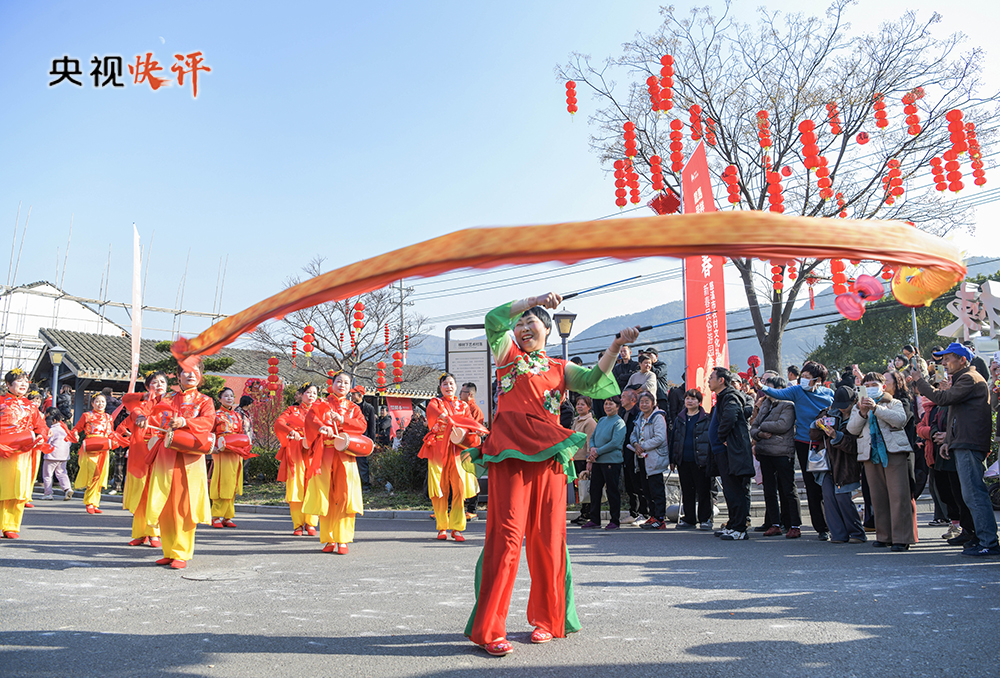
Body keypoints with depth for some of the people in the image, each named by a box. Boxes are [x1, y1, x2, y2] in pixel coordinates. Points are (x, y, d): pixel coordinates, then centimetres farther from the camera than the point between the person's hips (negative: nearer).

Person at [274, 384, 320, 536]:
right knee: (296, 487, -4)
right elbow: (279, 422, -4)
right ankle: (298, 524, 3)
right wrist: (292, 432, -23)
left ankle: (311, 524, 1)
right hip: (295, 453, -1)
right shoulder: (292, 410, 14)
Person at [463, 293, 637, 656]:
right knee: (506, 534, -10)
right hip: (510, 452, -2)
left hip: (549, 454, 3)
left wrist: (616, 346, -7)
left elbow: (593, 380, 4)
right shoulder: (507, 353, 17)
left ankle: (547, 619, 20)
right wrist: (536, 298, -7)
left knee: (548, 537, 4)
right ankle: (488, 629, -4)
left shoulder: (561, 368, 21)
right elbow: (493, 319, 0)